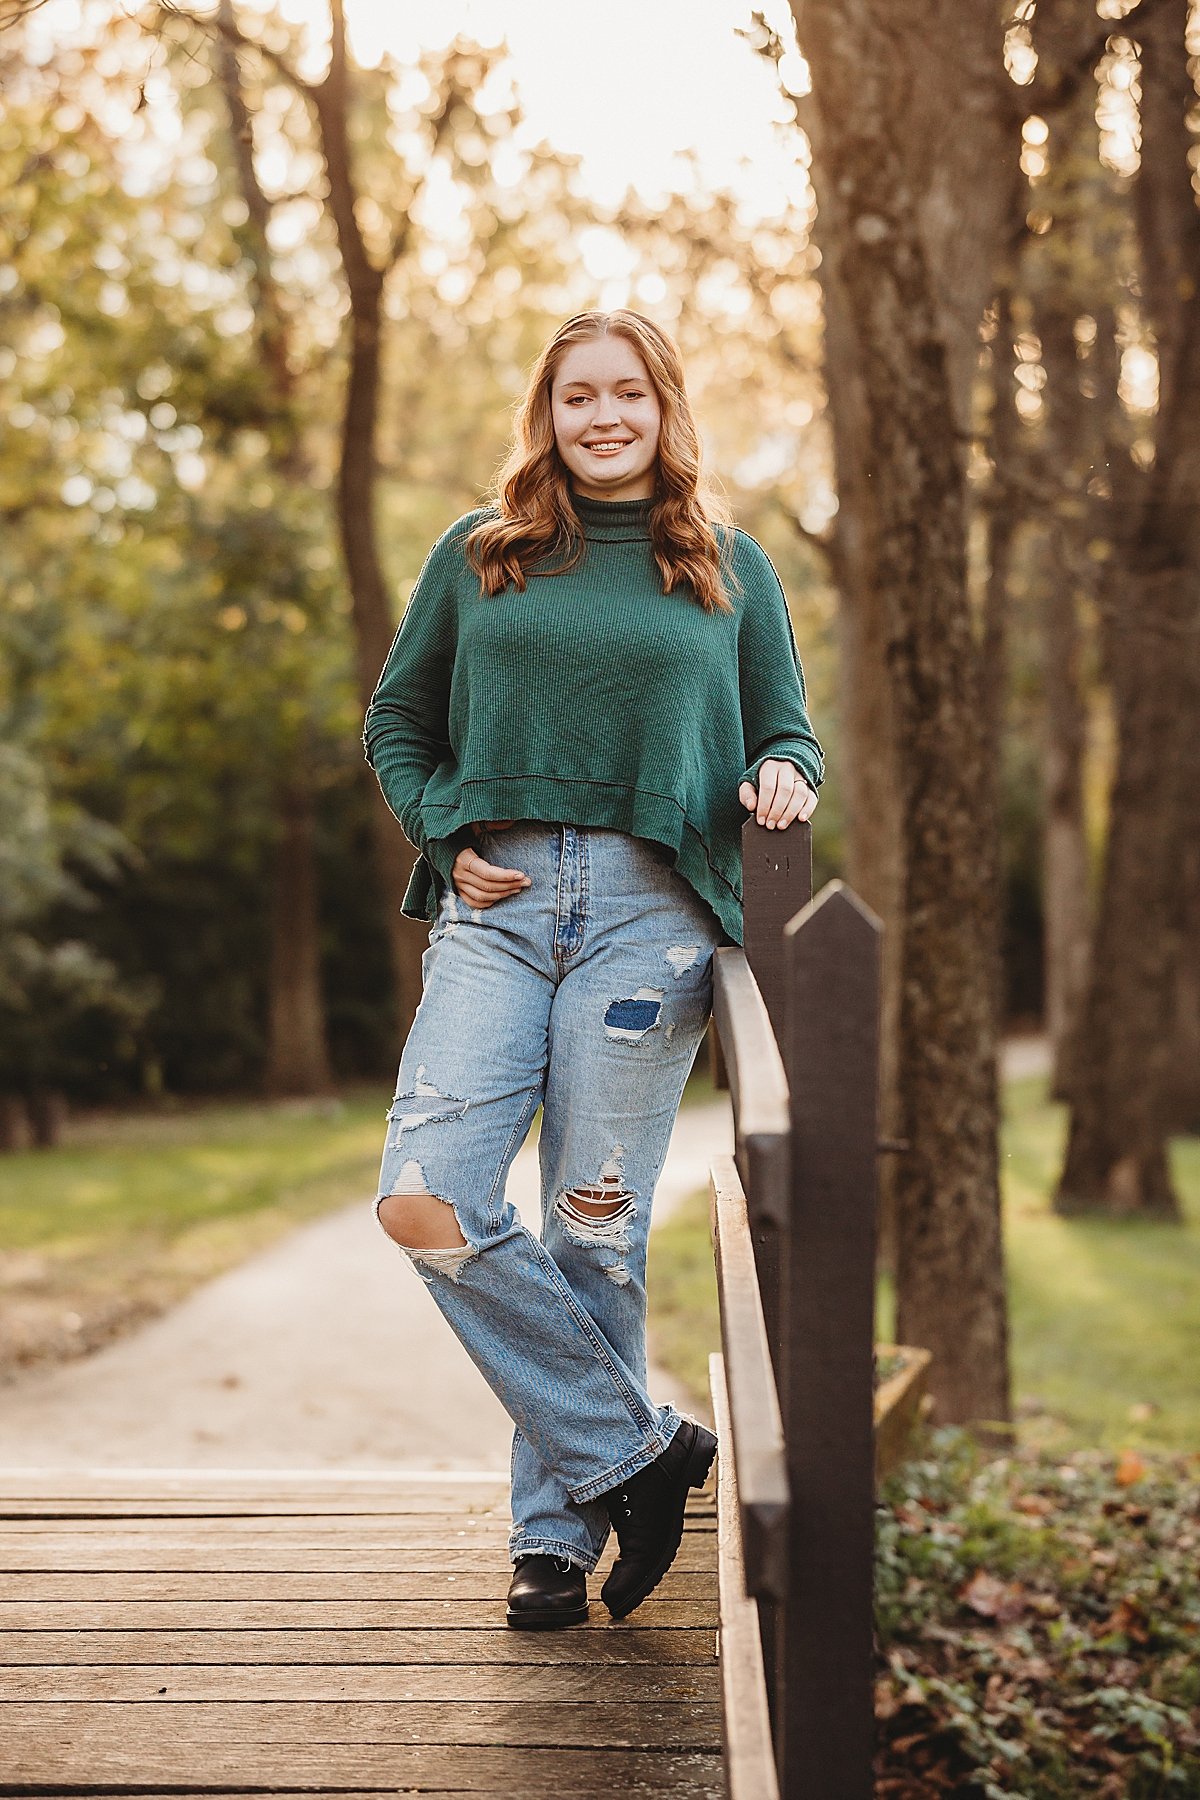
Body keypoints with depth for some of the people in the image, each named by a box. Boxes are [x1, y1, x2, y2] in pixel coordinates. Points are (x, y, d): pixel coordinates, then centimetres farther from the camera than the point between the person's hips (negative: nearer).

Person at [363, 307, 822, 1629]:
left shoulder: (731, 567, 15)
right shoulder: (477, 555, 15)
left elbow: (784, 732, 20)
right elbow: (396, 719, 21)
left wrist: (784, 776, -3)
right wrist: (444, 837, 5)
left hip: (649, 909, -1)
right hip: (497, 908, 1)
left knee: (592, 1229, -3)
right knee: (425, 1202, -15)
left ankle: (557, 1528, 13)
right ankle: (636, 1448, -2)